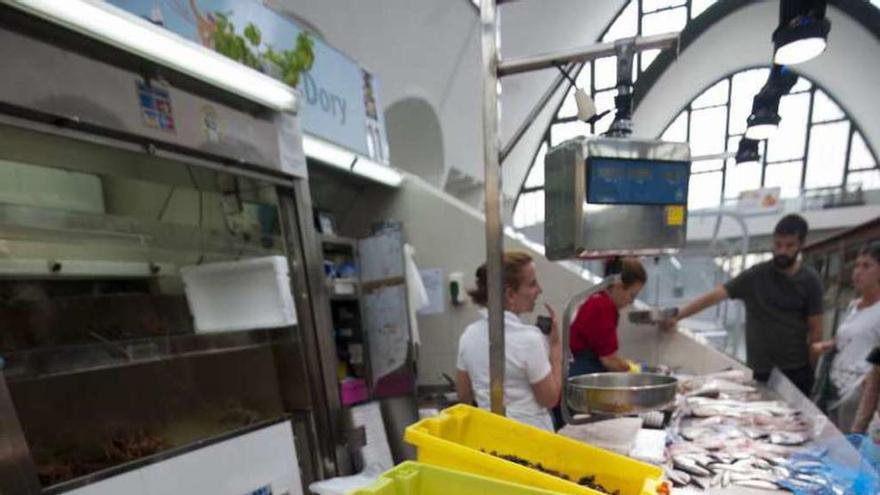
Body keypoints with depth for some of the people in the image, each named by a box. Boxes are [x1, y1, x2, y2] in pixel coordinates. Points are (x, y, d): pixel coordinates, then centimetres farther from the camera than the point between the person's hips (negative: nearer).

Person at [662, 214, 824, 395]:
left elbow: (815, 329, 0)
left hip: (796, 372, 0)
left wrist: (809, 372, -1)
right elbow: (714, 296, -14)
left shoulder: (810, 280, -3)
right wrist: (676, 317, -23)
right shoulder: (755, 276, -5)